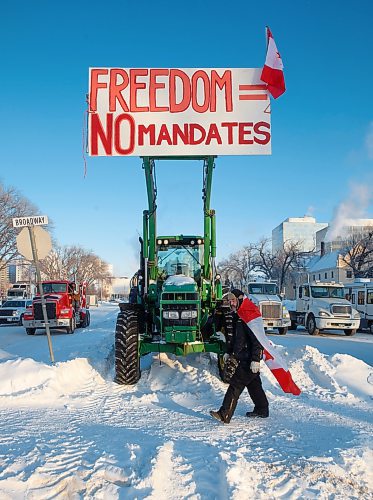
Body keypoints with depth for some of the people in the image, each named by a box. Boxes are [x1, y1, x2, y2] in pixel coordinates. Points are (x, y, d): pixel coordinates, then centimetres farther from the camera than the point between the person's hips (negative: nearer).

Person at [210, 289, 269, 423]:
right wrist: (229, 353, 25)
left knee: (235, 385, -10)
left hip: (248, 359, -10)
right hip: (244, 358, 10)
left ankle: (224, 415, -9)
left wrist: (255, 359, -28)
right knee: (253, 384, 19)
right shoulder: (237, 317, 14)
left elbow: (257, 340, -24)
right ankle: (262, 410, 32)